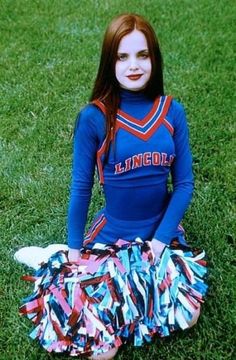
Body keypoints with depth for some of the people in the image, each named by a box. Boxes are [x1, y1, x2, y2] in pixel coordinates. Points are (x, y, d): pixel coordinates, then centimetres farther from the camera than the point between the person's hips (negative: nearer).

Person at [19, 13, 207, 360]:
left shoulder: (172, 112, -7)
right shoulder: (93, 117, -14)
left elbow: (184, 184, -4)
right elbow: (81, 188, -7)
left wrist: (160, 240, -12)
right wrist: (74, 249, -5)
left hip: (162, 232, 3)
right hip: (111, 235, -3)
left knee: (186, 316, -7)